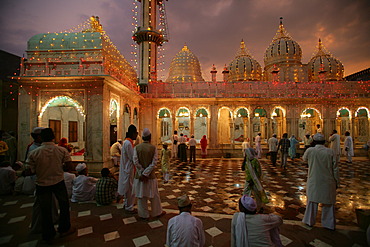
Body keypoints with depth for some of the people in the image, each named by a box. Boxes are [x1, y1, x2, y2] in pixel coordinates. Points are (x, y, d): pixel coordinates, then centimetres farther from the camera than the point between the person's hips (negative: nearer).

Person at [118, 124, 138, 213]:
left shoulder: (127, 142, 8)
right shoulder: (128, 143, -22)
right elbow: (133, 158, -21)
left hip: (127, 169, 10)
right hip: (129, 169, -10)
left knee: (128, 189, 21)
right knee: (130, 189, 4)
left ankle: (126, 204, 36)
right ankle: (129, 208, 17)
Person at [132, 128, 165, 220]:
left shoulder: (137, 147, -4)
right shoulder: (153, 148, -9)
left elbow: (135, 162, -10)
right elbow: (154, 163, -14)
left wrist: (142, 173, -8)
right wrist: (146, 174, -12)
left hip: (140, 175, 1)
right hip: (151, 176, -1)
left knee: (141, 196, 14)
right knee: (154, 195, 15)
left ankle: (144, 215, 26)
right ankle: (157, 212, 31)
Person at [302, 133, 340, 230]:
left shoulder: (310, 151, -12)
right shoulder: (330, 152, -9)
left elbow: (304, 158, 9)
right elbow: (335, 168, -4)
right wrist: (337, 182, 5)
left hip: (314, 181, 0)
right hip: (328, 182, 1)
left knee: (312, 201, 15)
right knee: (328, 203, 16)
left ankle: (309, 221, 29)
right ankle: (329, 223, 29)